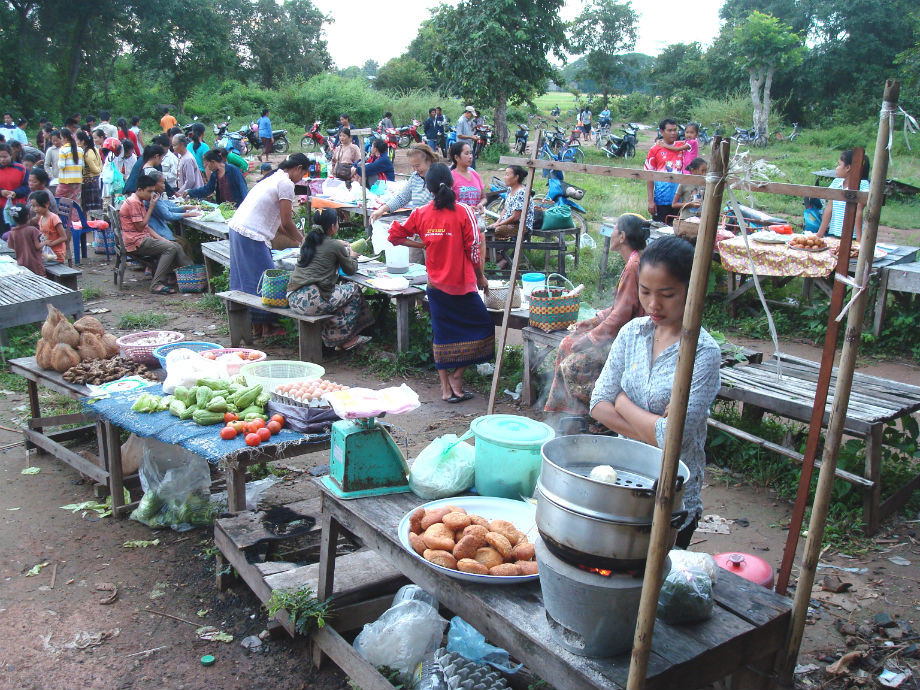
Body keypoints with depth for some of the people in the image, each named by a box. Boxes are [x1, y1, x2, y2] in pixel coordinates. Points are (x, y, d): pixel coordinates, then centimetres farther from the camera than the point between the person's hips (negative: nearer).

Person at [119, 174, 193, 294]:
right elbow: (140, 226, -15)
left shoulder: (140, 202, 18)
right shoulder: (133, 202, -13)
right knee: (170, 248, -21)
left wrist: (161, 239, 3)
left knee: (176, 247, 0)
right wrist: (151, 206, -10)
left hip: (143, 239, 9)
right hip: (136, 243, -9)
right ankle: (156, 285, -22)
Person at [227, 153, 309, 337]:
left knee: (246, 279, 14)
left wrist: (297, 239, 24)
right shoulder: (286, 183, -9)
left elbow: (278, 221, 23)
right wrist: (303, 240, 5)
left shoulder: (274, 178, 21)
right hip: (252, 234, -10)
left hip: (237, 227, 10)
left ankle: (254, 324, 22)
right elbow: (286, 222, -10)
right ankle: (266, 327, 5)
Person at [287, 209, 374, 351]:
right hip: (312, 301, -8)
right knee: (354, 290, 12)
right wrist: (351, 256, 30)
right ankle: (344, 339, 18)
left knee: (338, 288, 28)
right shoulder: (335, 246, -3)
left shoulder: (308, 241, 15)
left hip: (292, 299, 8)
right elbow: (350, 270, 11)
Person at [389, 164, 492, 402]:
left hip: (435, 284, 5)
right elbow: (473, 249, -9)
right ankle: (457, 375, 8)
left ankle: (446, 387, 16)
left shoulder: (421, 213, -1)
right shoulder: (463, 212, -11)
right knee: (482, 328, 11)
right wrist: (481, 277, 4)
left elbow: (395, 235, 5)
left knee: (441, 333, 12)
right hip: (462, 284, -4)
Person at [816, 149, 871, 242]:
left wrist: (859, 238, -13)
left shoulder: (862, 184, -6)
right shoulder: (836, 182, 9)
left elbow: (858, 212, -11)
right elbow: (829, 208, 7)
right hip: (833, 234, 4)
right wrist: (820, 234, 4)